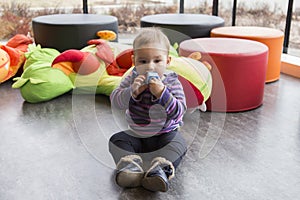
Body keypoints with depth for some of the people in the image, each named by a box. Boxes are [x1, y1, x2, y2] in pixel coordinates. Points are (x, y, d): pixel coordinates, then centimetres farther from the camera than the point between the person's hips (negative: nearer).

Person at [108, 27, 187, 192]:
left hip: (164, 134, -3)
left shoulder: (172, 83, -12)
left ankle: (161, 169, -48)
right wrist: (132, 91, -32)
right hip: (135, 134, 3)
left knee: (178, 143, -28)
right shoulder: (132, 78, -5)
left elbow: (179, 111, -22)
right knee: (116, 140, -15)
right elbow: (115, 101, -14)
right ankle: (130, 167, -36)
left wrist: (162, 93, -35)